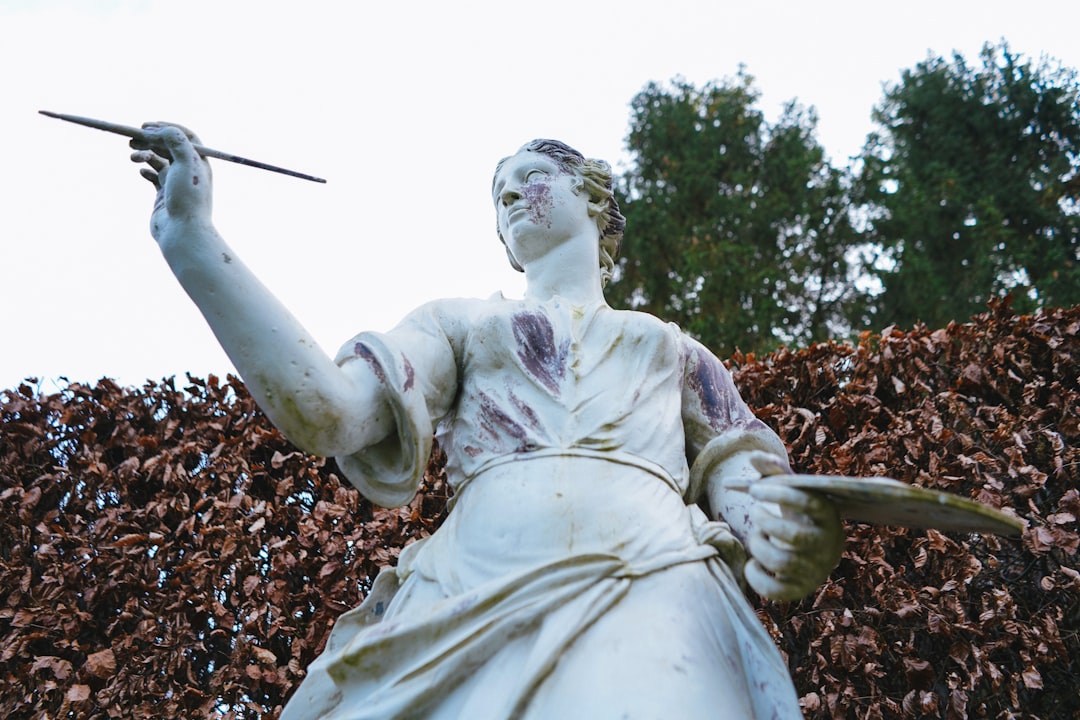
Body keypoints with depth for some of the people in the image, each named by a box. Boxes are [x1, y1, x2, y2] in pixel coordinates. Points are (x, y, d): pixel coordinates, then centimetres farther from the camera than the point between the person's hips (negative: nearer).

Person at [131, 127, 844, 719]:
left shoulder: (672, 348, 29)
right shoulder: (459, 324, 25)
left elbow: (740, 483, 19)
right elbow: (328, 412, 8)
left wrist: (787, 532, -6)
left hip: (651, 589, 0)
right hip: (475, 595, 1)